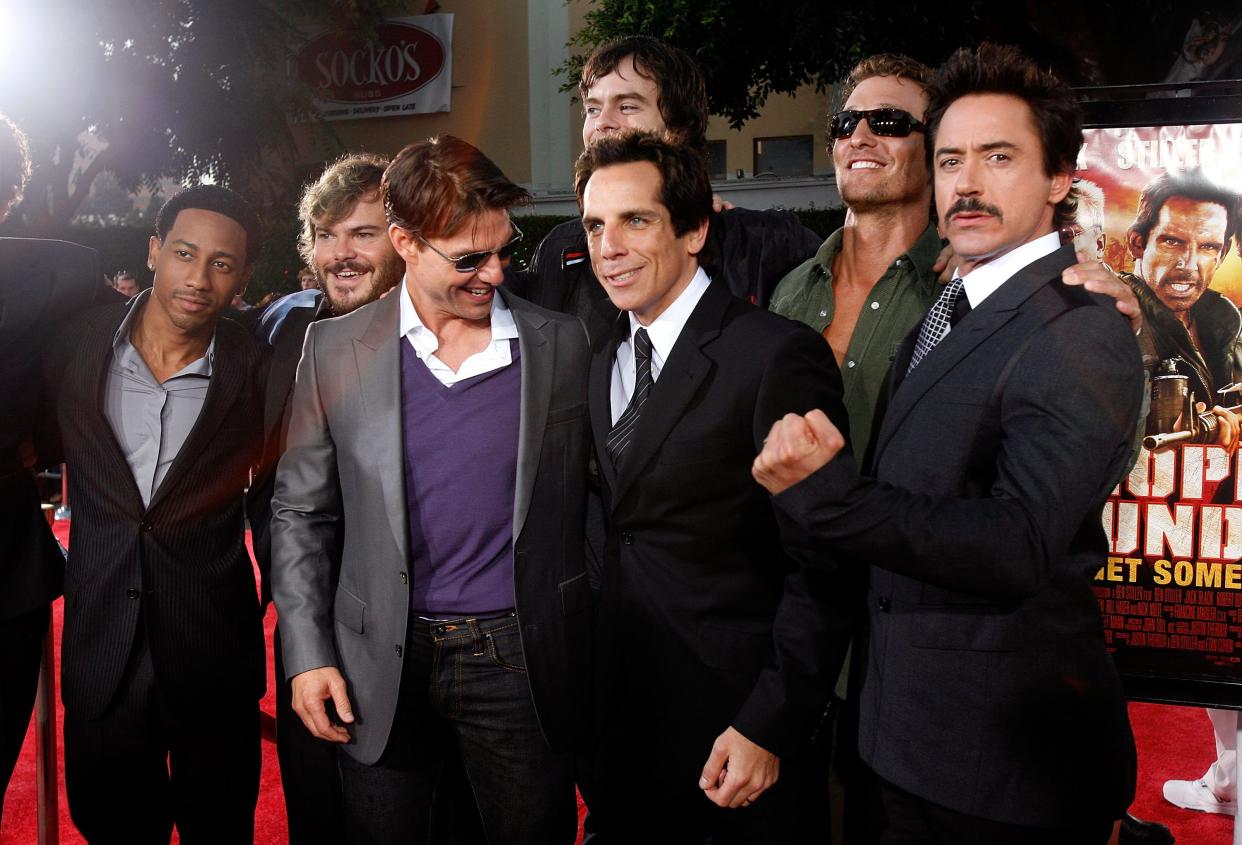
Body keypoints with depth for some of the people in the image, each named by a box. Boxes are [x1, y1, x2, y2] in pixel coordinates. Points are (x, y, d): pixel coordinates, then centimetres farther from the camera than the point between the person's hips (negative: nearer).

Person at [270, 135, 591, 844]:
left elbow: (579, 500, 4)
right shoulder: (336, 349, -2)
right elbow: (300, 512, 4)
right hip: (381, 663, 1)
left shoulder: (562, 343, -2)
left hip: (522, 660, 0)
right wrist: (309, 653, -1)